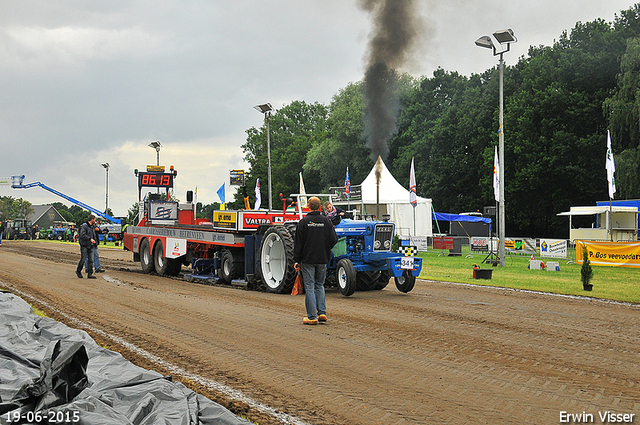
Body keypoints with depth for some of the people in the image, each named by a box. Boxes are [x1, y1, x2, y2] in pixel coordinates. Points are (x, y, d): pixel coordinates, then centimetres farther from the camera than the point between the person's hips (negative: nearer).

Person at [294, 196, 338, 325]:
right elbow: (334, 239, -3)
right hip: (322, 259, 3)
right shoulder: (326, 221, 0)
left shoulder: (303, 222, -6)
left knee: (309, 287, 1)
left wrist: (297, 261, 0)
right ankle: (322, 313, 9)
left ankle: (312, 317, -1)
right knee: (319, 285, 17)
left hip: (307, 259, -3)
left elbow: (298, 243, -6)